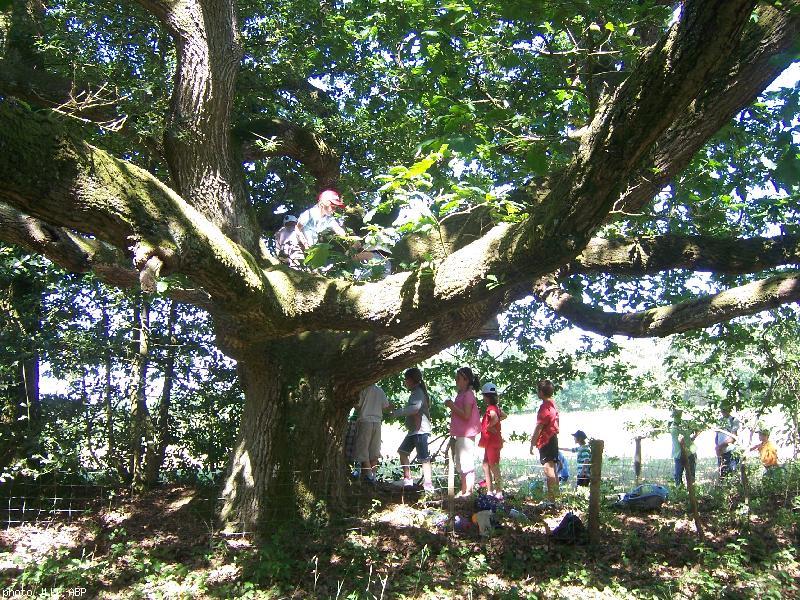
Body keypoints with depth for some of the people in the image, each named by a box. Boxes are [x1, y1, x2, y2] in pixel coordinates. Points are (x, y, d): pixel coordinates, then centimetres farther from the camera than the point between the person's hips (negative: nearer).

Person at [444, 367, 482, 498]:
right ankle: (463, 491, 24)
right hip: (460, 435, 11)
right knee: (460, 464, 16)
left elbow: (466, 415, -22)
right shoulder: (461, 394, 16)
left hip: (466, 435, -11)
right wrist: (452, 406, 11)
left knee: (467, 465, -8)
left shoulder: (468, 394, -14)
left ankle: (469, 492, -6)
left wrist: (452, 406, -19)